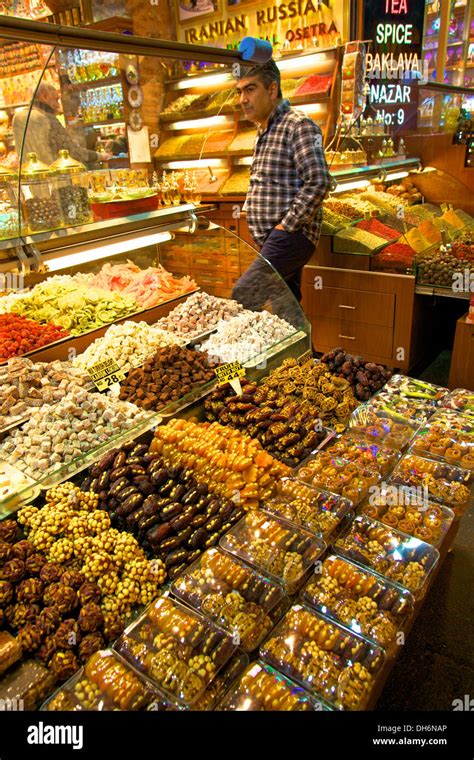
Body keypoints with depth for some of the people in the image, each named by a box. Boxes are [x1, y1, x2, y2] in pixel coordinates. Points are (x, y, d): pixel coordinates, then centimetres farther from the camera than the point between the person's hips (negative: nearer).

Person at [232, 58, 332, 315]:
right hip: (271, 237, 9)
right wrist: (263, 234, 15)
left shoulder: (298, 125, -7)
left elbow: (318, 181, -18)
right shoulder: (264, 131, 21)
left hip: (291, 235, -9)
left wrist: (286, 225, -18)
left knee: (243, 294, -22)